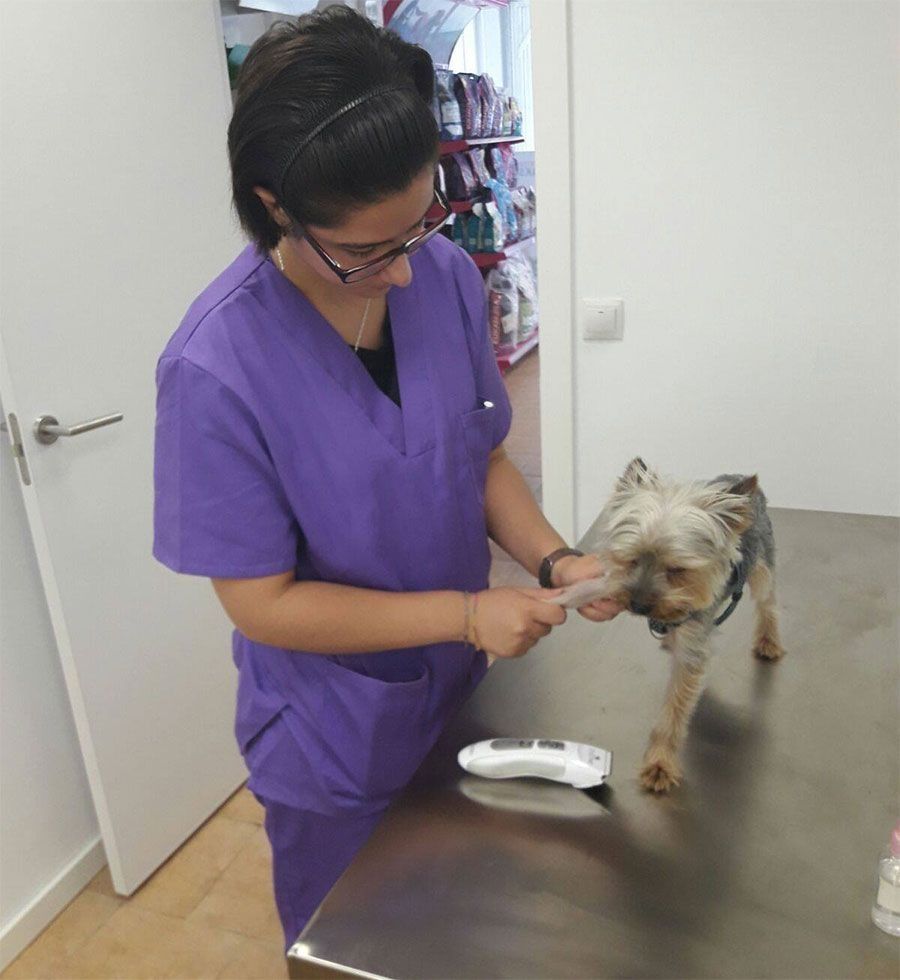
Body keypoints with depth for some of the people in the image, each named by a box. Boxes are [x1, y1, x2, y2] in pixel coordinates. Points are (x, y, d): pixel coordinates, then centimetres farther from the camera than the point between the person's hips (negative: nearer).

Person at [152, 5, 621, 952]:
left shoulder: (447, 274, -14)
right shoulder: (215, 368, -28)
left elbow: (482, 455, -2)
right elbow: (263, 601, -21)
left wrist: (555, 561, -18)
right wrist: (467, 614, -24)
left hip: (462, 698, 4)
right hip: (338, 747, -4)